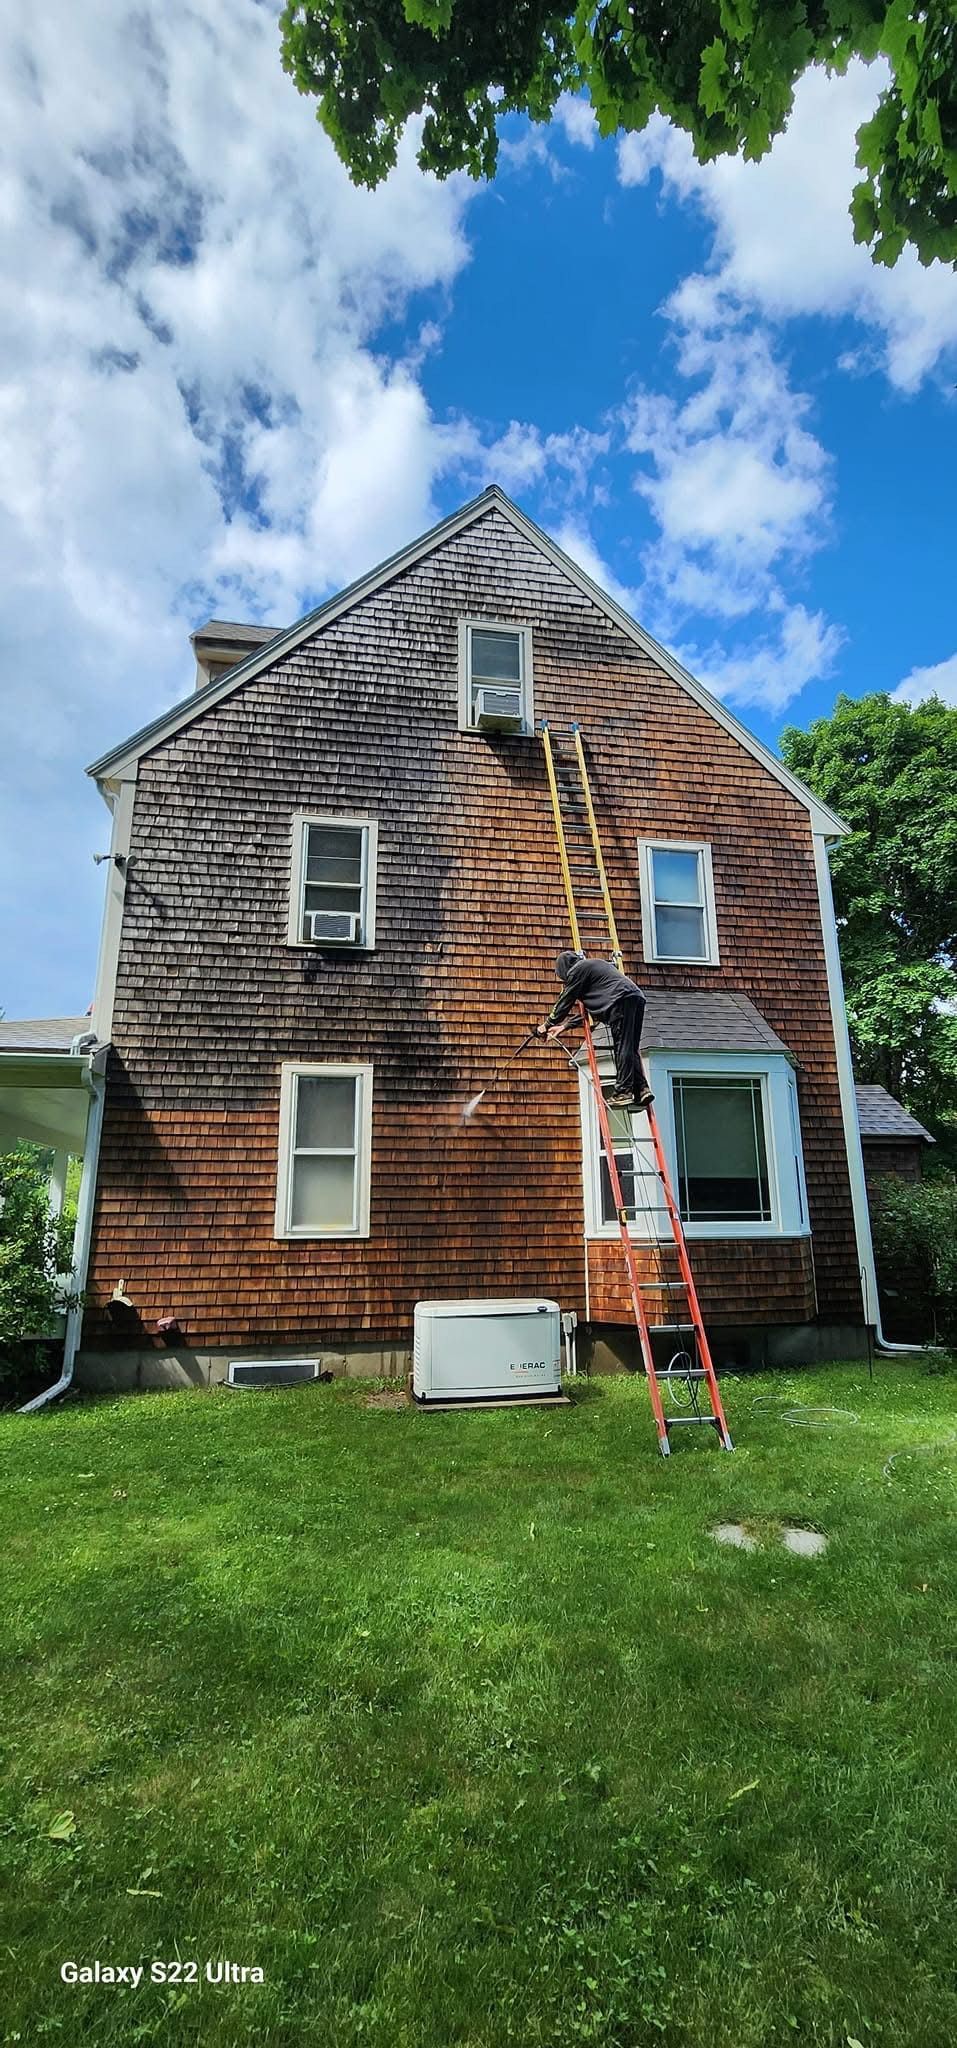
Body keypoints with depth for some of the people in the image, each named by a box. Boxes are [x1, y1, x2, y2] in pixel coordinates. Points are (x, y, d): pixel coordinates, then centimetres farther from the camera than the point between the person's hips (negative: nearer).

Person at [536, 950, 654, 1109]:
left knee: (622, 1047, -10)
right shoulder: (594, 964, 35)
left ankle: (623, 1092, -13)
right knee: (630, 1049, 8)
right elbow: (588, 1007, 36)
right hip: (637, 997, 9)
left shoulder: (576, 970, 8)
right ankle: (642, 1089, -1)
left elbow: (565, 1001, 10)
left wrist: (547, 1025, 23)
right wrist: (564, 1026, 37)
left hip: (621, 1000, -9)